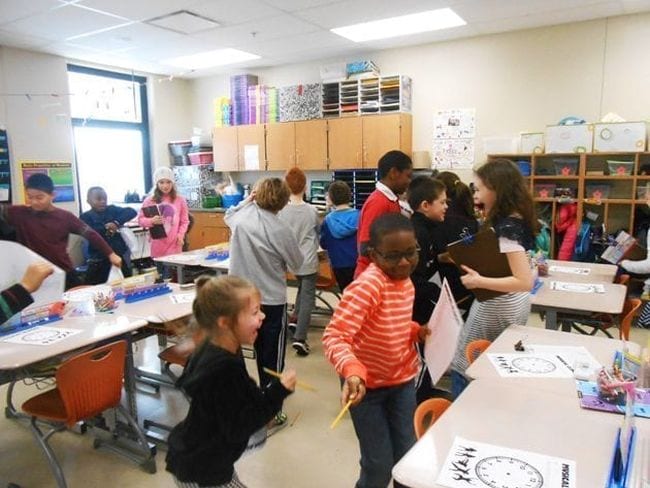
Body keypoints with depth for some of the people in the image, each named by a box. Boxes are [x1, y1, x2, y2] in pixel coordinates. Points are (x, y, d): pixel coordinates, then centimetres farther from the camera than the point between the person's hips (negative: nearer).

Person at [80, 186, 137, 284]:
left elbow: (132, 212, -7)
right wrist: (105, 227, -23)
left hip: (121, 255, 2)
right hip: (99, 260, -2)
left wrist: (117, 222, -20)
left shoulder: (112, 209, 5)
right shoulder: (86, 217, 2)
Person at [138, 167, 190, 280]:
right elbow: (140, 219, 5)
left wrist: (181, 235, -8)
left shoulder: (180, 200, 3)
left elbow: (184, 221, 7)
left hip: (174, 246, -1)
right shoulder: (149, 200, 2)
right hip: (157, 246, 1)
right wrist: (152, 221, -15)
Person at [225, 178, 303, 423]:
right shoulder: (281, 230, -18)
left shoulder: (241, 217, -4)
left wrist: (246, 200, 16)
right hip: (272, 301, -5)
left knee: (260, 352, 22)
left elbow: (228, 216, 23)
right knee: (272, 357, 9)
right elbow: (297, 263, -3)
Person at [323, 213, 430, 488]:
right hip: (367, 385, -7)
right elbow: (334, 336, -34)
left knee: (408, 456, 18)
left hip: (403, 380, 7)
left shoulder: (405, 282, -1)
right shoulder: (368, 284, -27)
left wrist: (416, 331, -3)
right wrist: (352, 371, -50)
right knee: (379, 465, 6)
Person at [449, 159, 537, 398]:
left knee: (464, 367, 6)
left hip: (497, 308, -9)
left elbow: (525, 281, -30)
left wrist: (478, 282, -28)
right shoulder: (515, 218, 2)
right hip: (511, 304, 9)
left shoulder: (506, 228, -26)